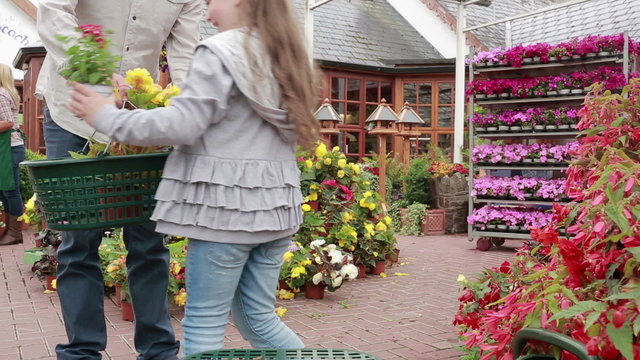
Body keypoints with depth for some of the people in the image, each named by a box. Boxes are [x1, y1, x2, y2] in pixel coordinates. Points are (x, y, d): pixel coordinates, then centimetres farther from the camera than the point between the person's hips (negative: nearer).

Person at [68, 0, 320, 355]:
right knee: (258, 317, 18)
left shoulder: (222, 51, -9)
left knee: (204, 323, 3)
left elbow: (184, 125, -14)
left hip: (228, 202, -8)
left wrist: (108, 117, -5)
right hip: (276, 202, 8)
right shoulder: (287, 58, 14)